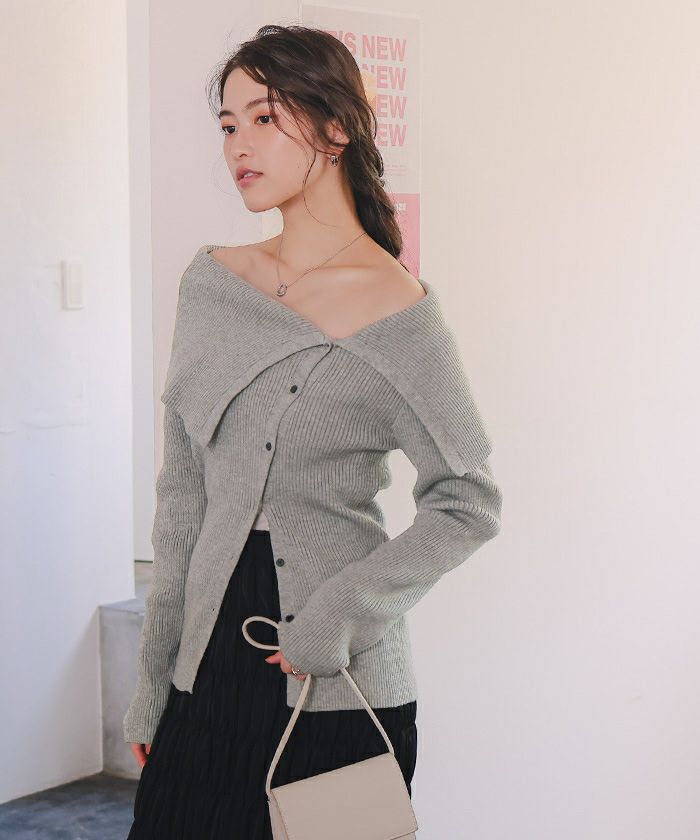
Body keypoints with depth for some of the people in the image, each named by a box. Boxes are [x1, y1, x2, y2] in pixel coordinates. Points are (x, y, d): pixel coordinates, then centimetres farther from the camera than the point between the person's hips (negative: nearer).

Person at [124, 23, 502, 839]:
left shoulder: (398, 312, -9)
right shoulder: (209, 282, 6)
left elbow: (470, 505, -4)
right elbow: (182, 496, 10)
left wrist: (349, 602, -17)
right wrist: (154, 678, 10)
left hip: (345, 692, -4)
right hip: (211, 672, 5)